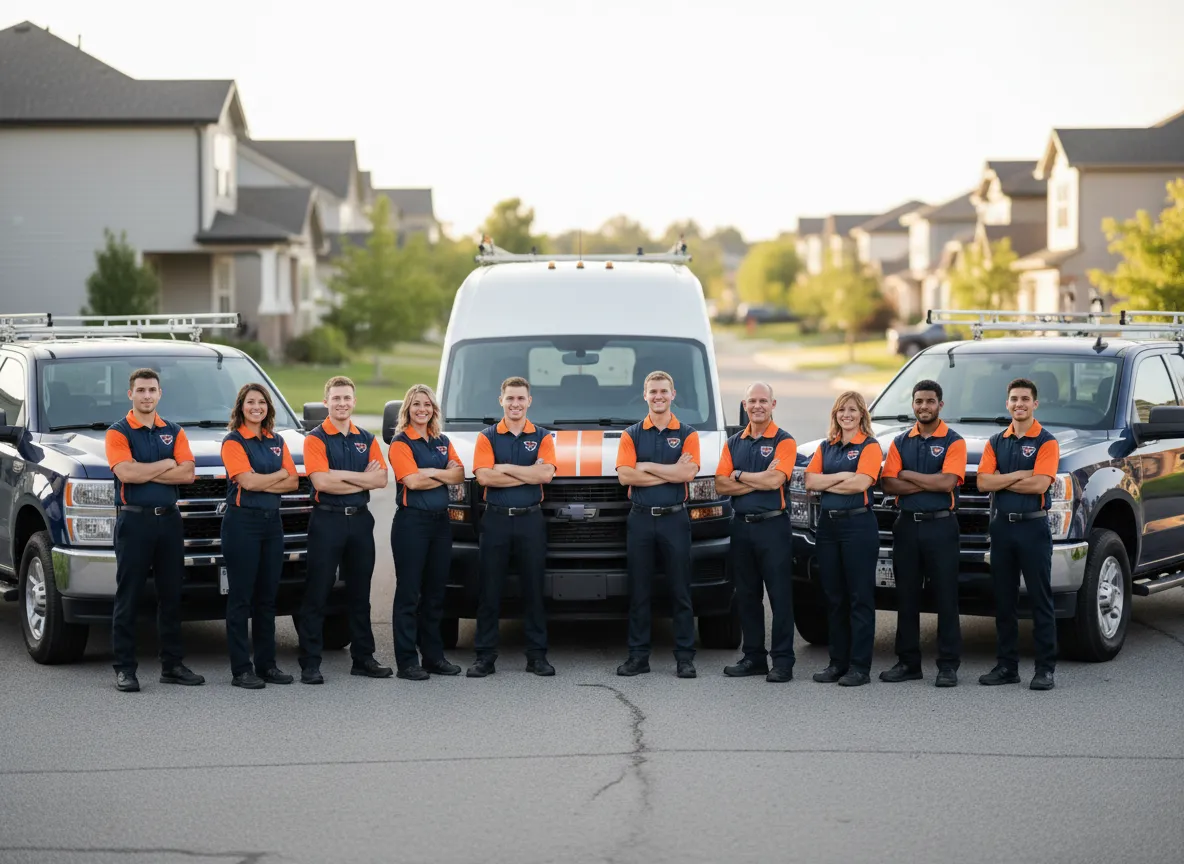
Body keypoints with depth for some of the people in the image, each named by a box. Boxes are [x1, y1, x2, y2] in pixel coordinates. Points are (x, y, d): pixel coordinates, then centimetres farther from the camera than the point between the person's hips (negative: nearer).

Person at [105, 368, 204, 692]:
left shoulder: (174, 432, 11)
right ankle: (124, 669, 1)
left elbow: (187, 473, -3)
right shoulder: (119, 432, -1)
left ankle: (171, 665, 15)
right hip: (134, 520, -4)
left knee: (171, 595, 8)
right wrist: (167, 465, -8)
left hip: (168, 519, 5)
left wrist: (144, 472, -11)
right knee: (128, 597, -2)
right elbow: (126, 473, -18)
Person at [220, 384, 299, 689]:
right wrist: (280, 474, -2)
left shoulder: (277, 442, 13)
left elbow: (293, 483, 4)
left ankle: (267, 664, 16)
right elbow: (247, 481, -17)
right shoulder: (233, 441, -4)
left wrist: (261, 483, -10)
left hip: (272, 521, 6)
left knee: (267, 596, 9)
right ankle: (240, 670, -2)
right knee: (241, 597, -4)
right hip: (242, 522, -6)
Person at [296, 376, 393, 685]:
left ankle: (363, 658, 19)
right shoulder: (316, 439, -4)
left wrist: (342, 475, -12)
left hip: (360, 520, 5)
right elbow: (322, 482, -17)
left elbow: (380, 480, -2)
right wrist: (363, 480, -10)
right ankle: (310, 664, -2)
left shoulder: (366, 440, 11)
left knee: (360, 594, 12)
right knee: (317, 594, -4)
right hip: (327, 520, -5)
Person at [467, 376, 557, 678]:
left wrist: (505, 468, -11)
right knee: (489, 592, 1)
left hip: (530, 520, 0)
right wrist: (528, 474, -11)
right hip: (496, 520, 0)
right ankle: (485, 656, 5)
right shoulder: (487, 437, 5)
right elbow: (484, 476, -10)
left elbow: (546, 474, -10)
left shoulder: (542, 437, 7)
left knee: (534, 590, 4)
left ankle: (537, 655, 9)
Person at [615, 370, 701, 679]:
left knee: (680, 592, 1)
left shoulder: (687, 435, 5)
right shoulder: (632, 435, 8)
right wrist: (670, 473, -11)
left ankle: (685, 656, 4)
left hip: (674, 518, -1)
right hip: (640, 518, 1)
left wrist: (647, 467, -10)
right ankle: (638, 656, 9)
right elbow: (625, 475, -7)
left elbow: (688, 473, -12)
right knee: (639, 592, 4)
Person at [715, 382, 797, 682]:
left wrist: (739, 475, -5)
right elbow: (721, 485, 1)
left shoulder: (783, 441, -2)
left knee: (779, 595, -4)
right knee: (747, 595, 10)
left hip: (773, 525, -5)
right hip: (741, 525, 5)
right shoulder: (733, 443, 12)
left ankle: (782, 661, -2)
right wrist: (759, 480, -10)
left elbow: (775, 481, -17)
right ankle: (753, 657, 18)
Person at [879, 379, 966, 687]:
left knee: (946, 598, -3)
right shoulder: (900, 442, 11)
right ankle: (908, 662, 14)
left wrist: (908, 475, -7)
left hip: (941, 526, -4)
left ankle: (948, 665, 0)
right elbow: (888, 484, -1)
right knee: (906, 597, 7)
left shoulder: (953, 442, 0)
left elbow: (947, 482, -15)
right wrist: (929, 483, -12)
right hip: (907, 525, 4)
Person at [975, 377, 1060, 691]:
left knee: (1040, 600, -3)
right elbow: (984, 482, -1)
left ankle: (1045, 668, -1)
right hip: (1001, 526, 5)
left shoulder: (1046, 442, -3)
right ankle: (1006, 665, 15)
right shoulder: (996, 442, 12)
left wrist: (1001, 481, -8)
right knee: (1003, 601, 8)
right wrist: (1020, 476, -12)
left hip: (1033, 527, -5)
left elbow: (1039, 484, -16)